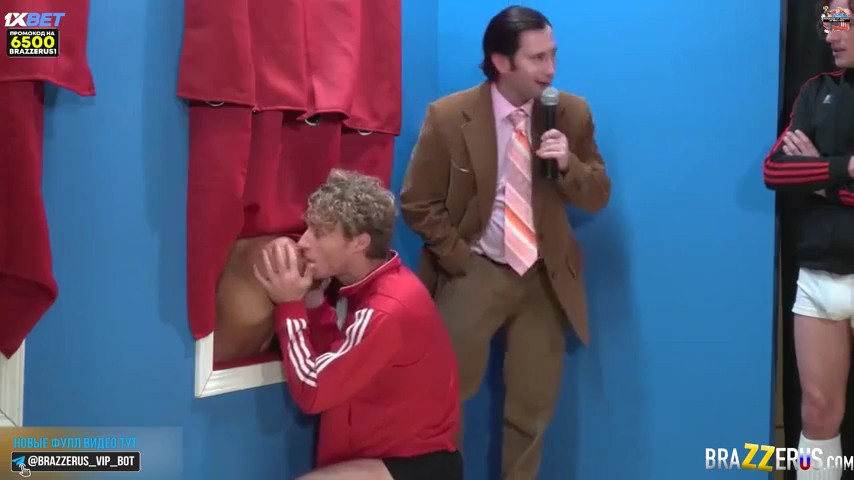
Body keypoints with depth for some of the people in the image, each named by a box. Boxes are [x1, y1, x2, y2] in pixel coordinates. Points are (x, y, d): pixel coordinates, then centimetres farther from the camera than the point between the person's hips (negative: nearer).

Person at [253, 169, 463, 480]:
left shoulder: (387, 310, -25)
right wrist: (312, 299, -8)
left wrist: (289, 305, -14)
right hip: (384, 454, 9)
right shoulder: (364, 285, 4)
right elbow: (329, 359, 4)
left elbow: (311, 392, -20)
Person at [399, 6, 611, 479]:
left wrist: (569, 163, -18)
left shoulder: (573, 113, -4)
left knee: (533, 407, 13)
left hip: (544, 276, 3)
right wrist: (459, 258, -9)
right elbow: (417, 203, -5)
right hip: (474, 271, -3)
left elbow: (598, 196, 2)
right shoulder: (448, 116, -12)